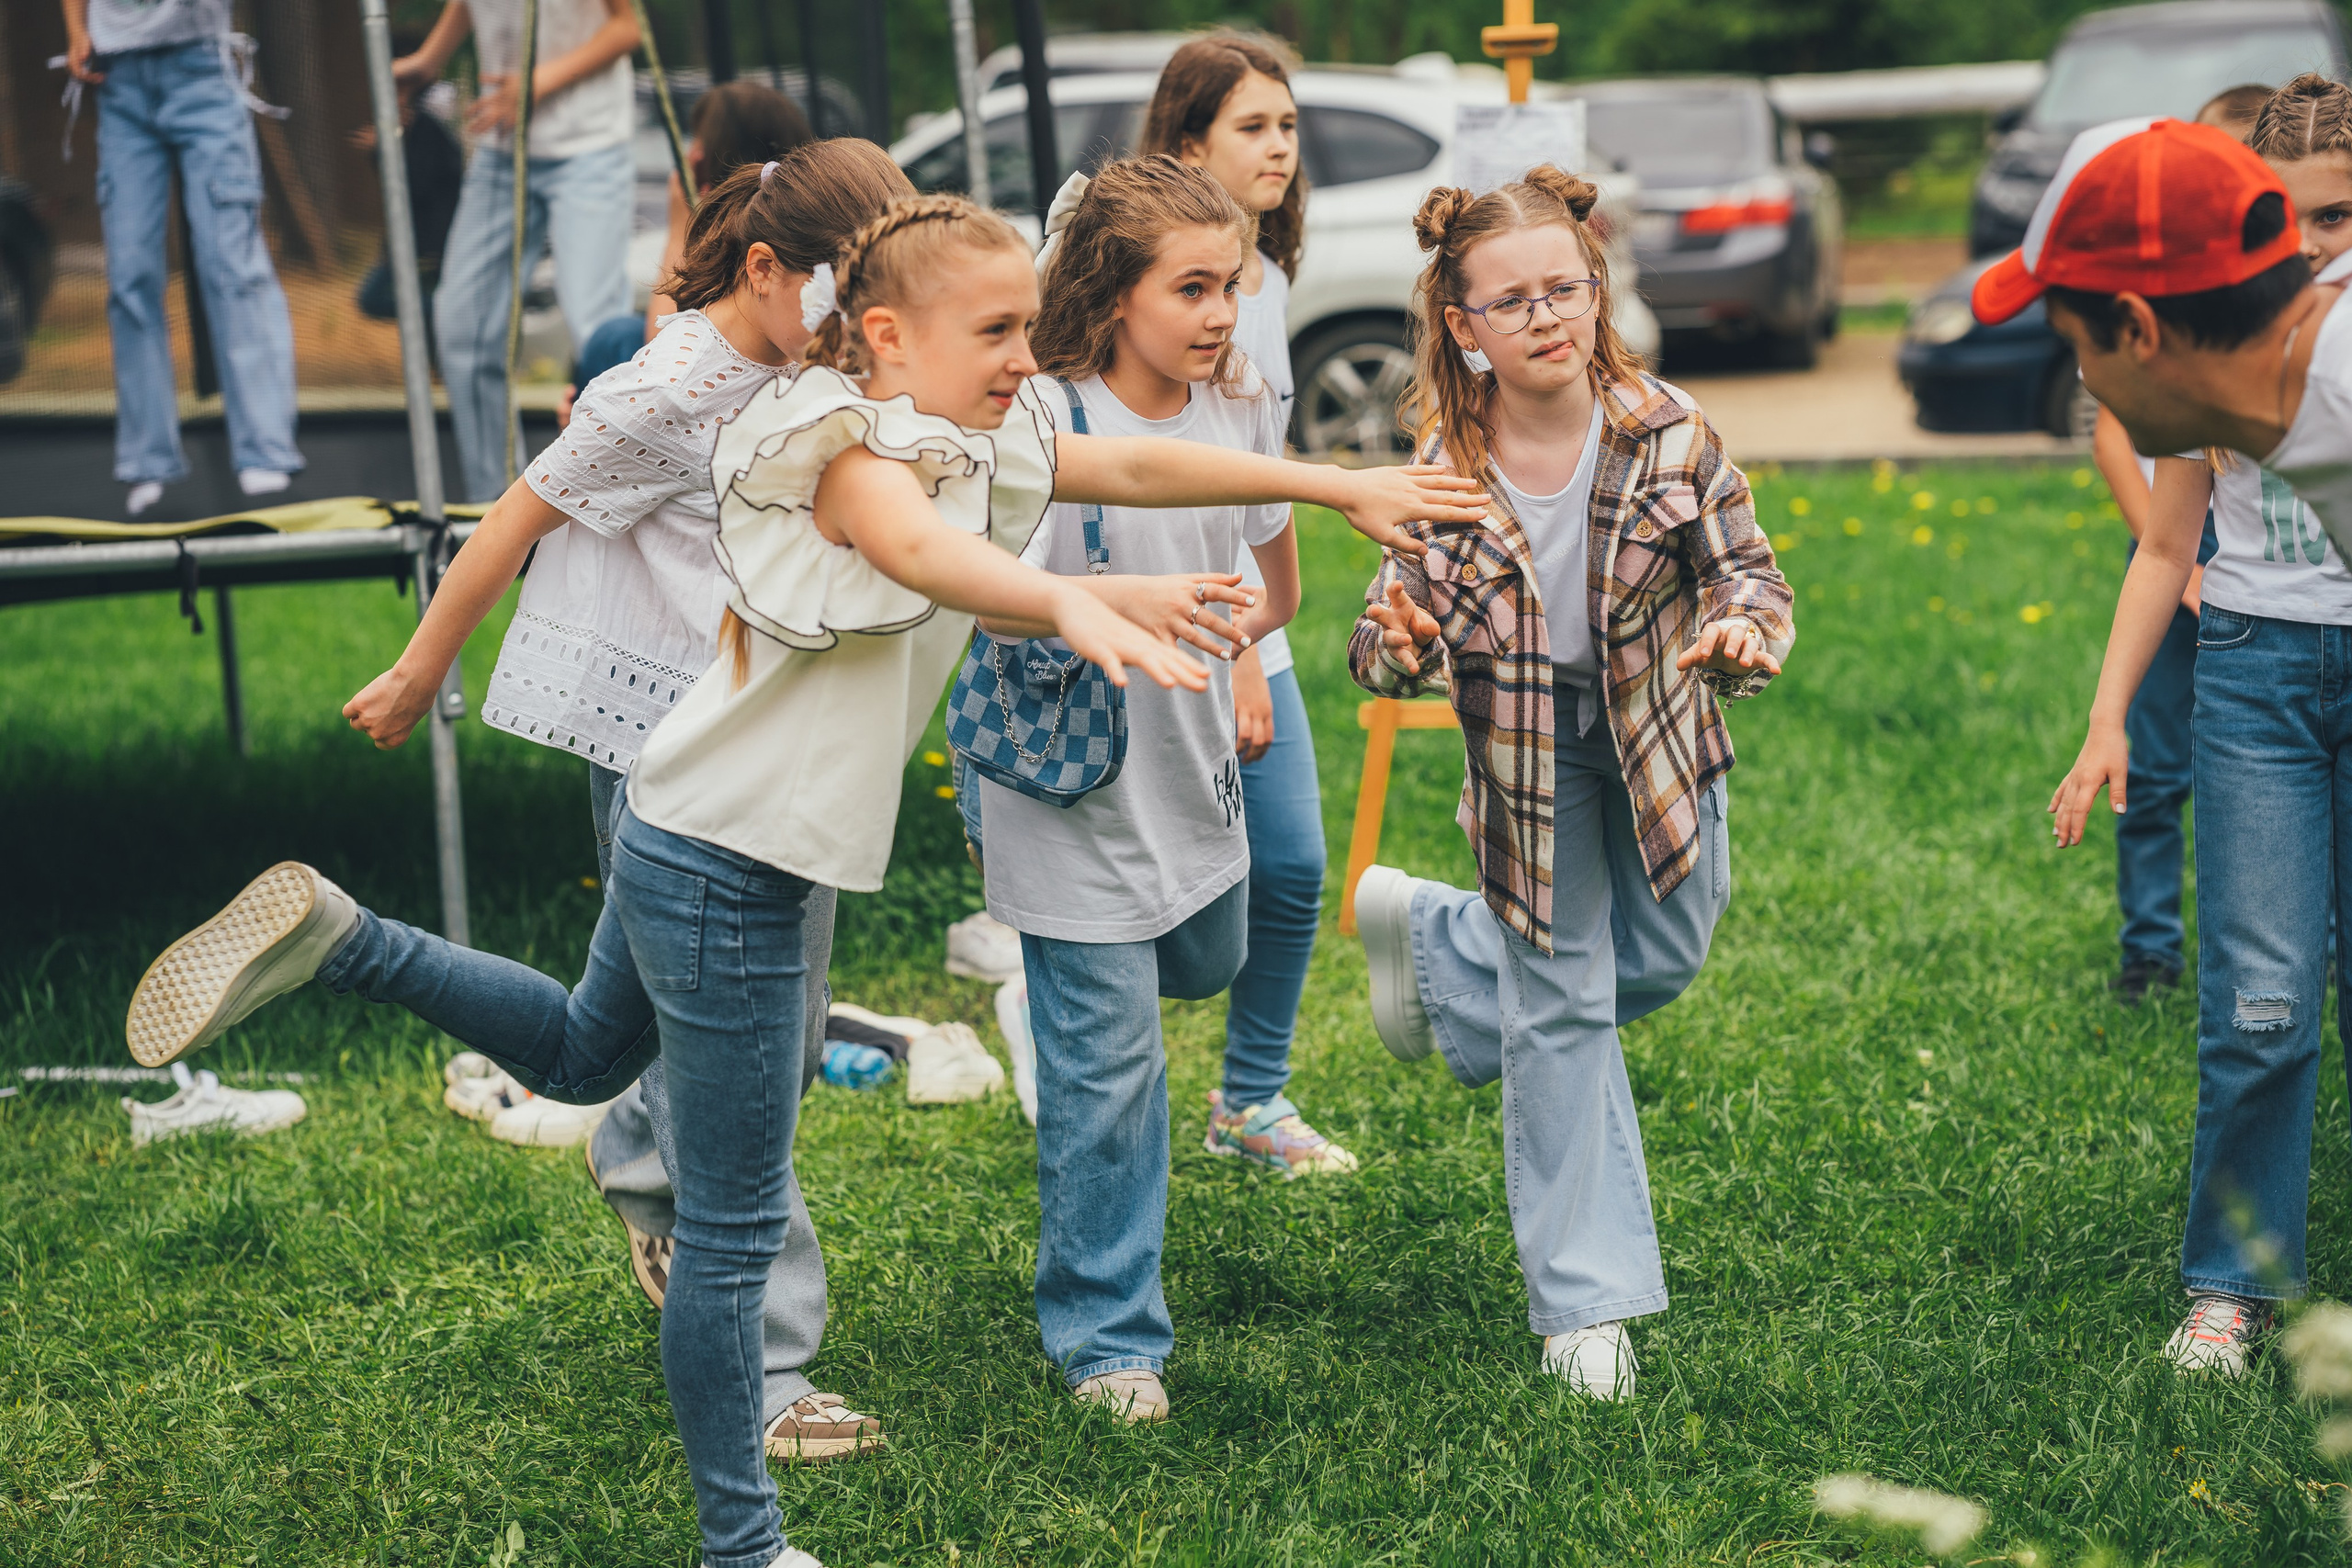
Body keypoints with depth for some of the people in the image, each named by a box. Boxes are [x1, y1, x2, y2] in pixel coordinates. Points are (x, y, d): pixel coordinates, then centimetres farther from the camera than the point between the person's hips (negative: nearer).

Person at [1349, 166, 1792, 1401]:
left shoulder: (1667, 433, -21)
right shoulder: (1444, 470, -21)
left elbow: (1750, 573, -14)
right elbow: (1387, 639, -13)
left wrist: (1742, 632, -37)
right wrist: (1400, 647, -37)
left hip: (1660, 732, 2)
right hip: (1526, 754, -2)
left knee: (1661, 959, 19)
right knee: (1561, 1010, 4)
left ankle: (1431, 935, 45)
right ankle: (1584, 1300, 16)